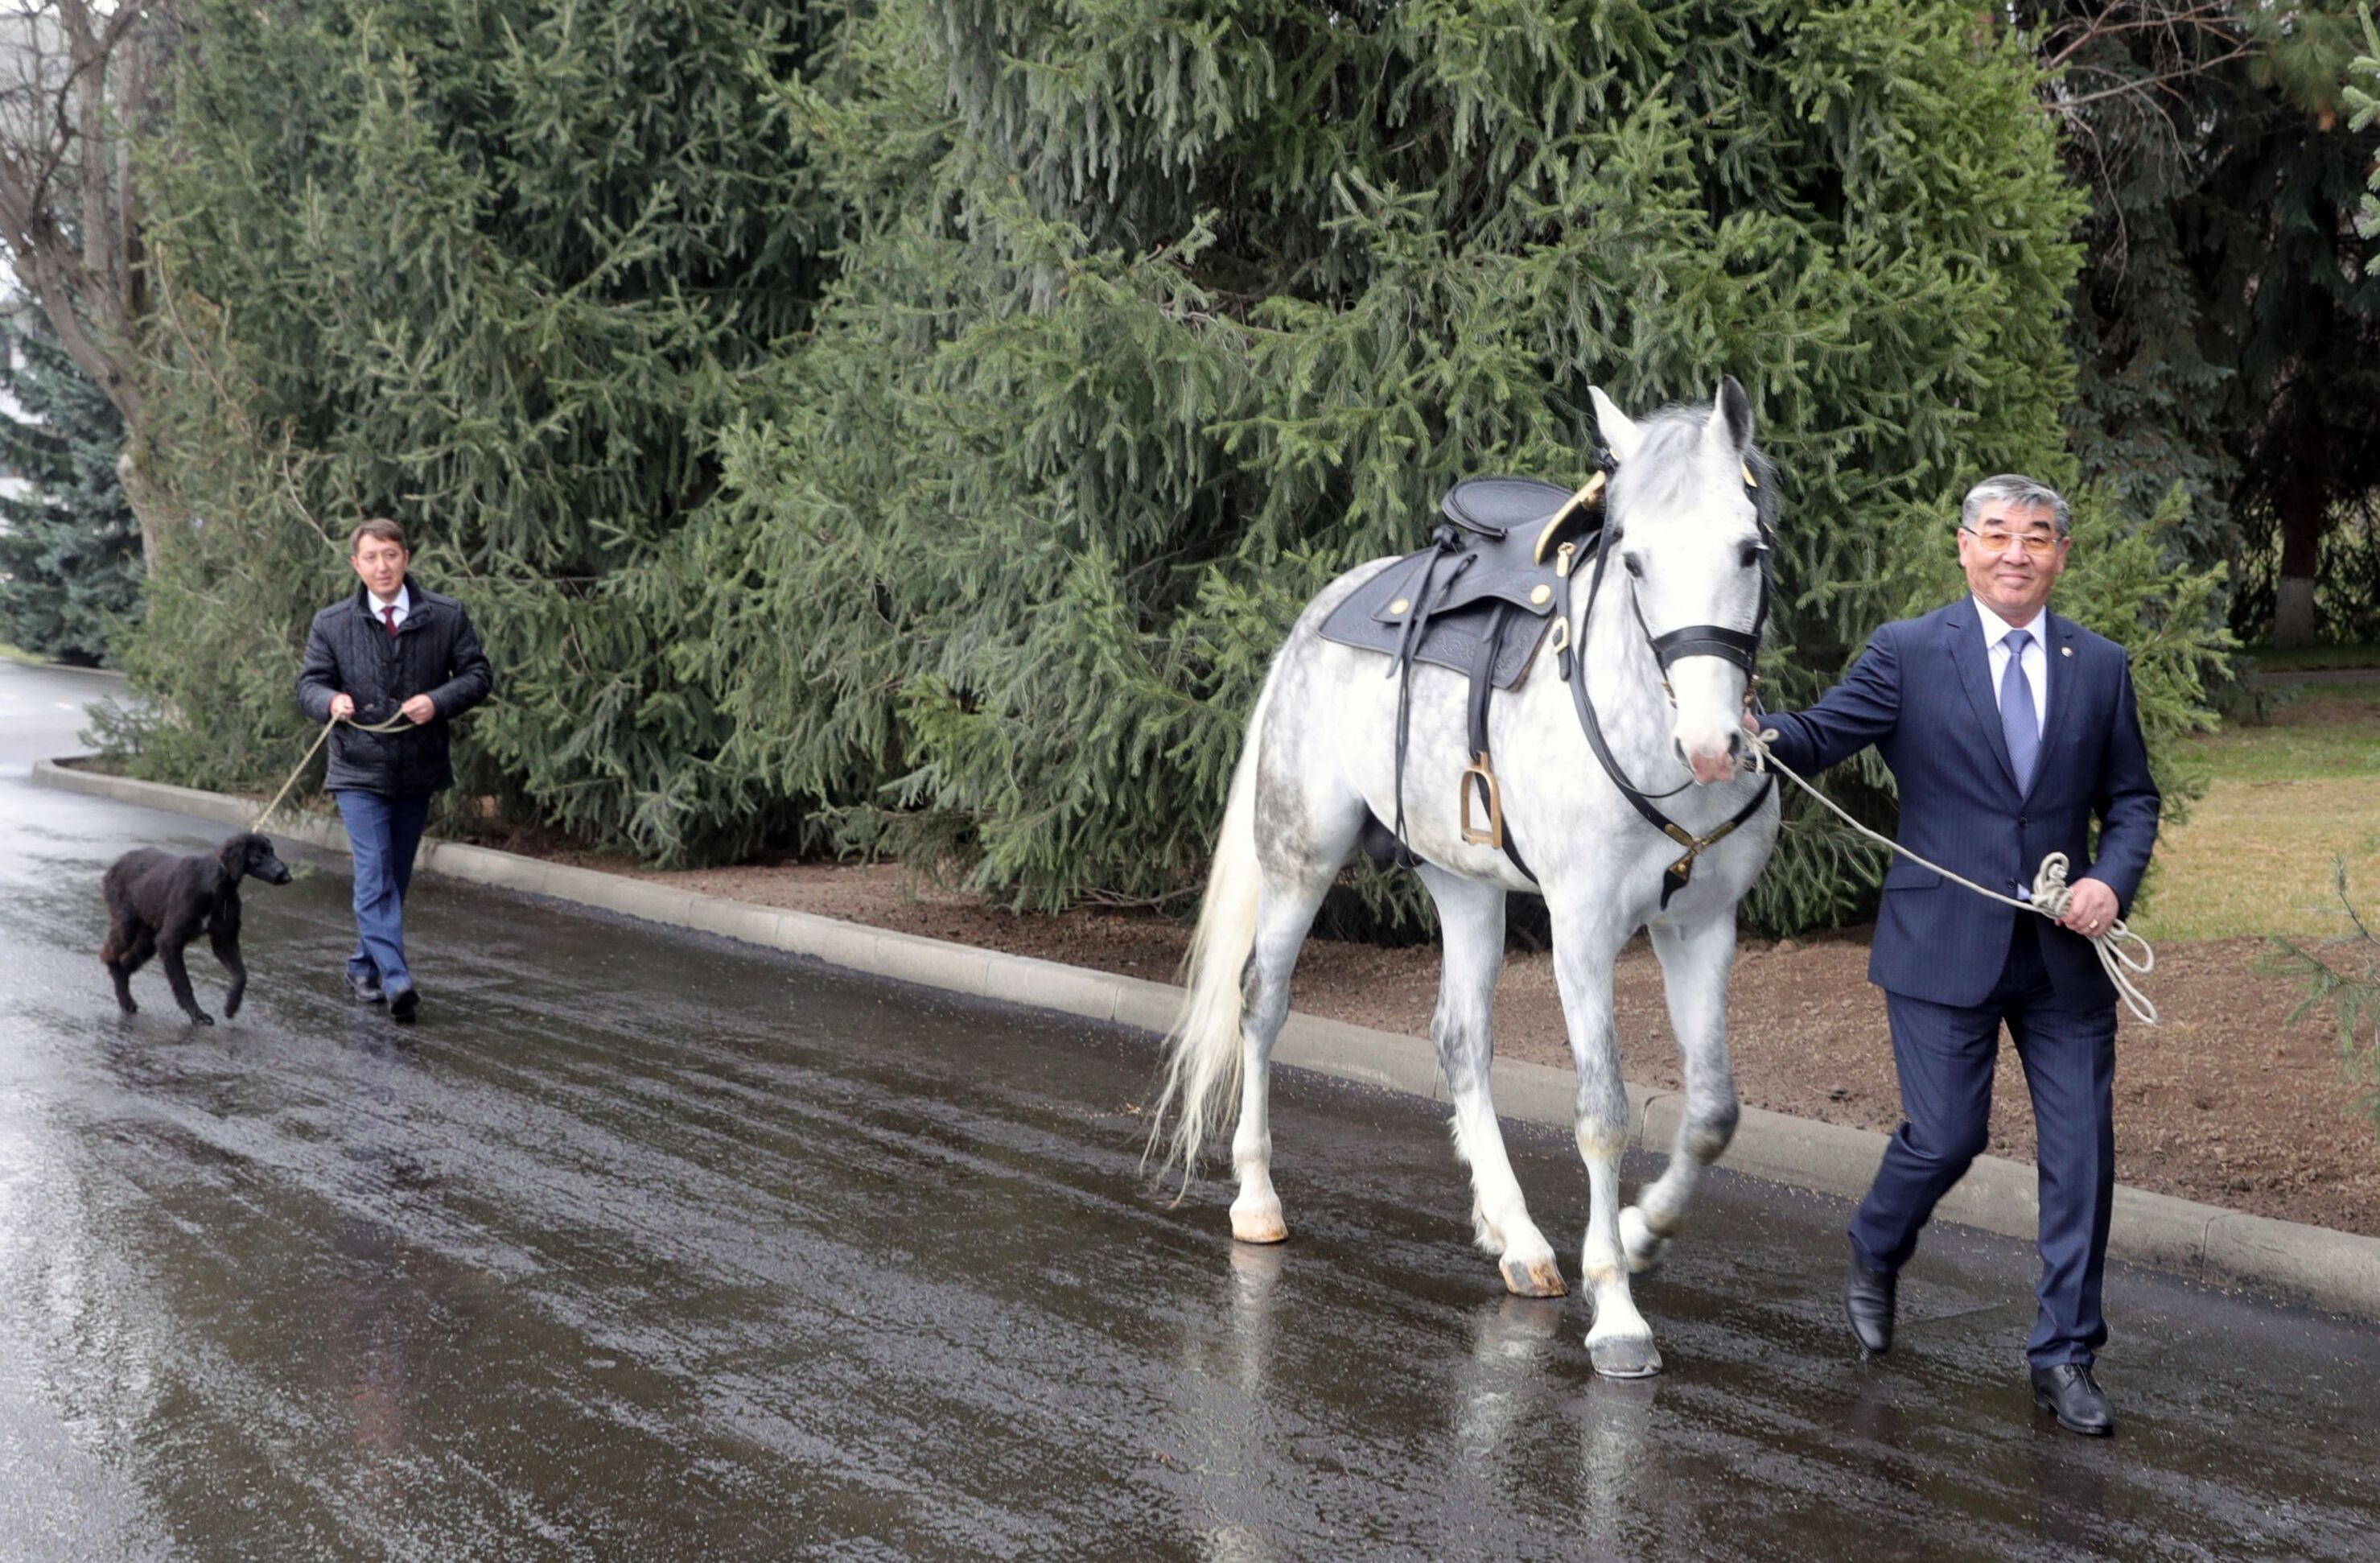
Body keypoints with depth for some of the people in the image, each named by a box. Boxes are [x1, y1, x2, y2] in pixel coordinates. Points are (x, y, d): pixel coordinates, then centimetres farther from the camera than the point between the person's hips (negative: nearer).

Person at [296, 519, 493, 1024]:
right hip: (359, 771, -2)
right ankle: (397, 981, -22)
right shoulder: (331, 623, 0)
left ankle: (364, 968, 29)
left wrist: (439, 701, -18)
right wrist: (331, 701, -21)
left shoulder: (446, 616, -1)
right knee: (375, 876, -14)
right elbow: (309, 683, 3)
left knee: (395, 878, 13)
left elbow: (478, 673, 1)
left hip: (418, 771, 2)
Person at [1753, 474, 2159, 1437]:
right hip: (1946, 949, -3)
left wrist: (2113, 880, -7)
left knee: (2081, 1150, 2)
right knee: (1945, 1137, -1)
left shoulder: (2101, 668, 7)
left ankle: (2064, 1358, 14)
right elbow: (1820, 738, -11)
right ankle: (1874, 1255, 33)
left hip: (2066, 951, 3)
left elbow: (2132, 800, 12)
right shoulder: (1909, 654, -2)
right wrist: (1754, 729, -33)